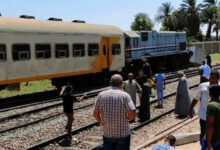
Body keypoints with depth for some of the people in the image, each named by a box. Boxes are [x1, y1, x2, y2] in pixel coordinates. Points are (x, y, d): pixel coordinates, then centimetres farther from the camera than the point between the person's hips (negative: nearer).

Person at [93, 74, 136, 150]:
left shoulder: (101, 95, -2)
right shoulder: (124, 95, -12)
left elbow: (95, 114, 3)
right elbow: (132, 115, -18)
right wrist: (126, 119, 3)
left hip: (107, 134, 3)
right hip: (123, 134, -3)